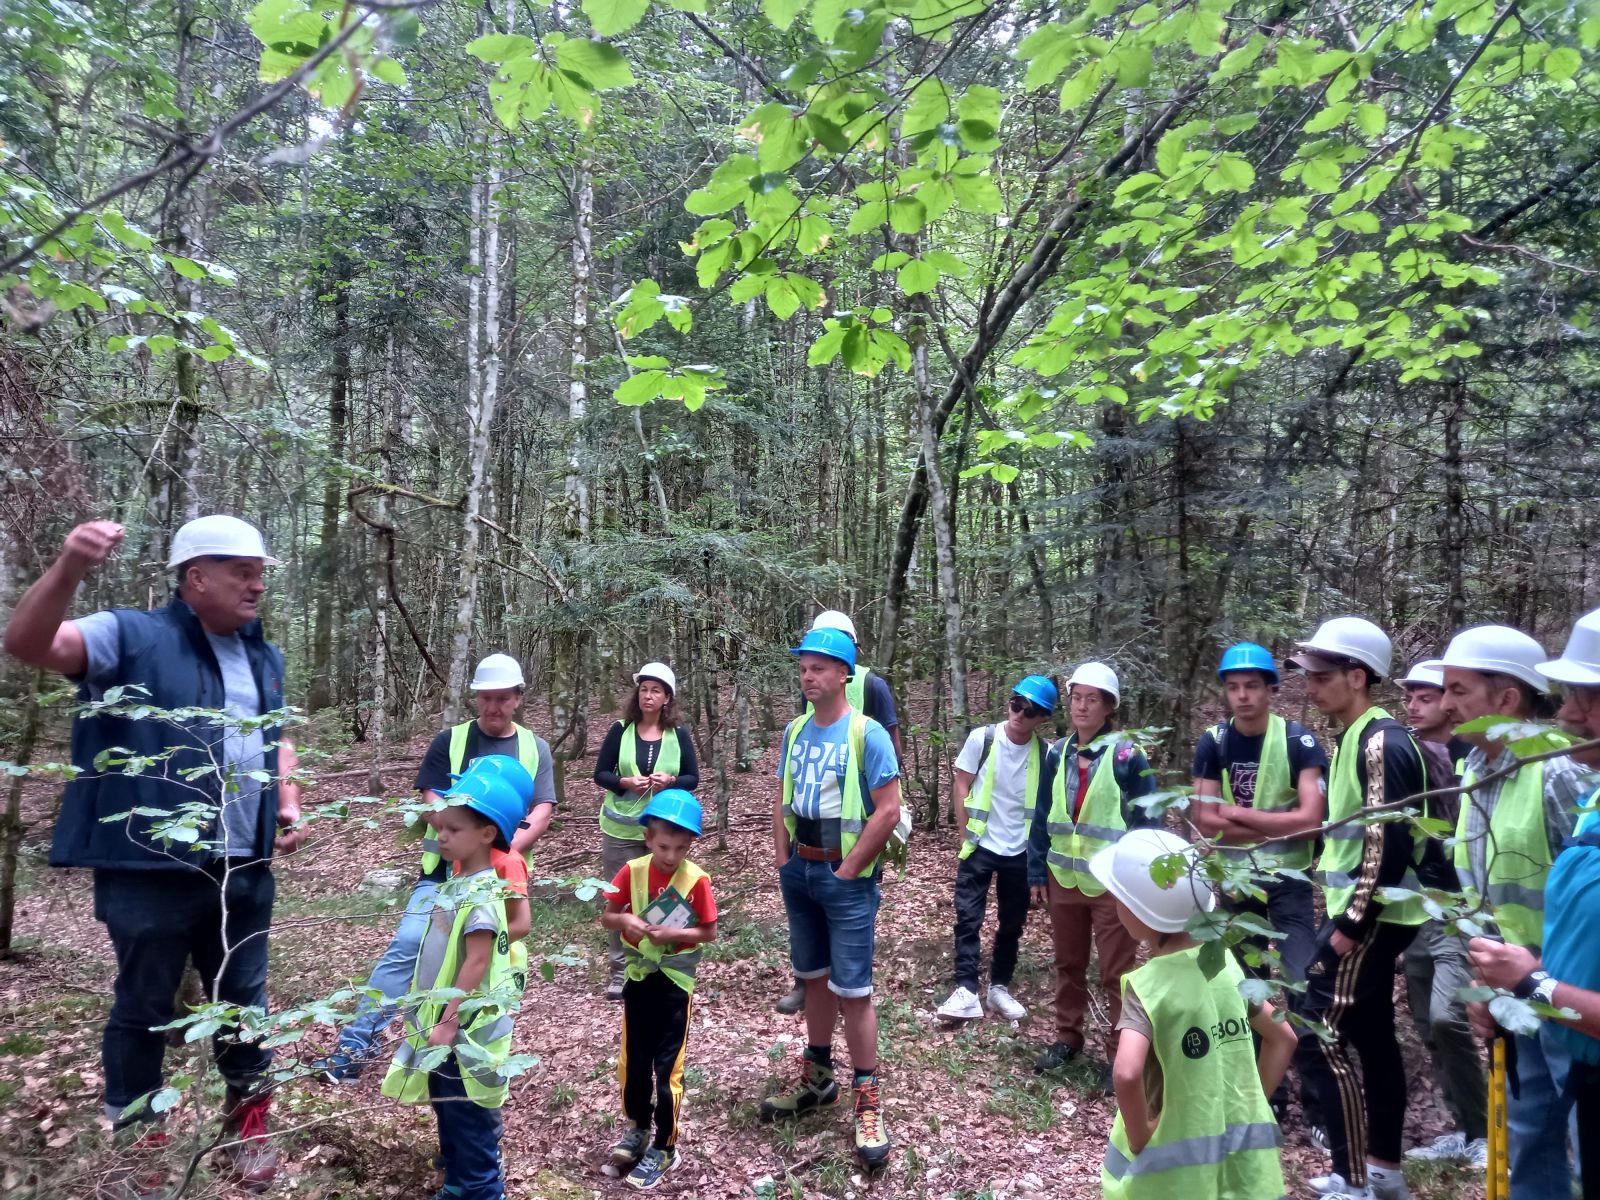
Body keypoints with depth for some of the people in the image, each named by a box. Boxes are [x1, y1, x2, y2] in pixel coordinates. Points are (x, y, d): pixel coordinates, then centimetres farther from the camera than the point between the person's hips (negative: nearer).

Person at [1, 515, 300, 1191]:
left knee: (245, 1001, 15)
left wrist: (289, 805, 10)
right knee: (143, 1007, 11)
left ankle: (248, 1123, 33)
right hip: (151, 871, -5)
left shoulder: (264, 657, 13)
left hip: (243, 871, 5)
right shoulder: (132, 636, -6)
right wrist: (69, 568, -38)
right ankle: (135, 1137, 31)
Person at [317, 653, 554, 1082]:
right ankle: (354, 1045, -4)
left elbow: (542, 813, -3)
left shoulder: (535, 749, 4)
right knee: (407, 947, -12)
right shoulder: (449, 741, 2)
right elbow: (432, 804, -5)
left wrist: (505, 850, -19)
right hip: (445, 870, -1)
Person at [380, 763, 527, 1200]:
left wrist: (448, 1022, -22)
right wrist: (430, 1016, 19)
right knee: (448, 1113, 22)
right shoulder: (455, 886, 7)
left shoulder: (483, 895, -22)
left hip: (464, 1029, -9)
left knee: (470, 1120, 4)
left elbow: (476, 964, -25)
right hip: (442, 1023, 9)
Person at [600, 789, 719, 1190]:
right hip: (639, 976, 3)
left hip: (675, 981, -3)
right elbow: (607, 917, 0)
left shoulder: (697, 880, -17)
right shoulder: (632, 871, -9)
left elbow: (710, 932, -9)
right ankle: (638, 1127, 40)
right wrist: (625, 920, -22)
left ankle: (664, 1148, 20)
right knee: (633, 1061, 16)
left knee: (667, 1066, 3)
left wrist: (674, 934, -23)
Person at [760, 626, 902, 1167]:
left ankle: (868, 1102, 9)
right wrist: (784, 862, 6)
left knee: (853, 989, -3)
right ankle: (817, 1079, 32)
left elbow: (888, 810, -16)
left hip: (845, 875, -6)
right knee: (815, 978, 18)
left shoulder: (867, 733, -13)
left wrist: (848, 870, -14)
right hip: (799, 871, 6)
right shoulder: (794, 731, 6)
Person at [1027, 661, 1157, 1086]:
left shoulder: (1126, 755, -11)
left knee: (1116, 974, 7)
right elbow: (1042, 817, 8)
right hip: (1064, 878, 5)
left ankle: (1120, 1055, 20)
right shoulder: (1057, 754, 3)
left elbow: (1147, 821, -9)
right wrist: (1037, 873, 8)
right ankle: (1067, 1038, 34)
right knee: (1068, 965, 18)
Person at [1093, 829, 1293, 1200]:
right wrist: (1251, 1104, 9)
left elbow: (1126, 1074, -37)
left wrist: (1139, 1138, -21)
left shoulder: (1147, 984, -22)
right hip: (1243, 1162, 5)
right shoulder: (1224, 961, -4)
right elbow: (1283, 1037, 7)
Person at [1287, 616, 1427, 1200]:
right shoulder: (1355, 738, 12)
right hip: (1365, 913, 10)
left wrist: (1352, 923, -21)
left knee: (1317, 1040, -7)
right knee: (1372, 1037, 17)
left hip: (1369, 918, -10)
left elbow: (1390, 843, -24)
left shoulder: (1382, 742, -19)